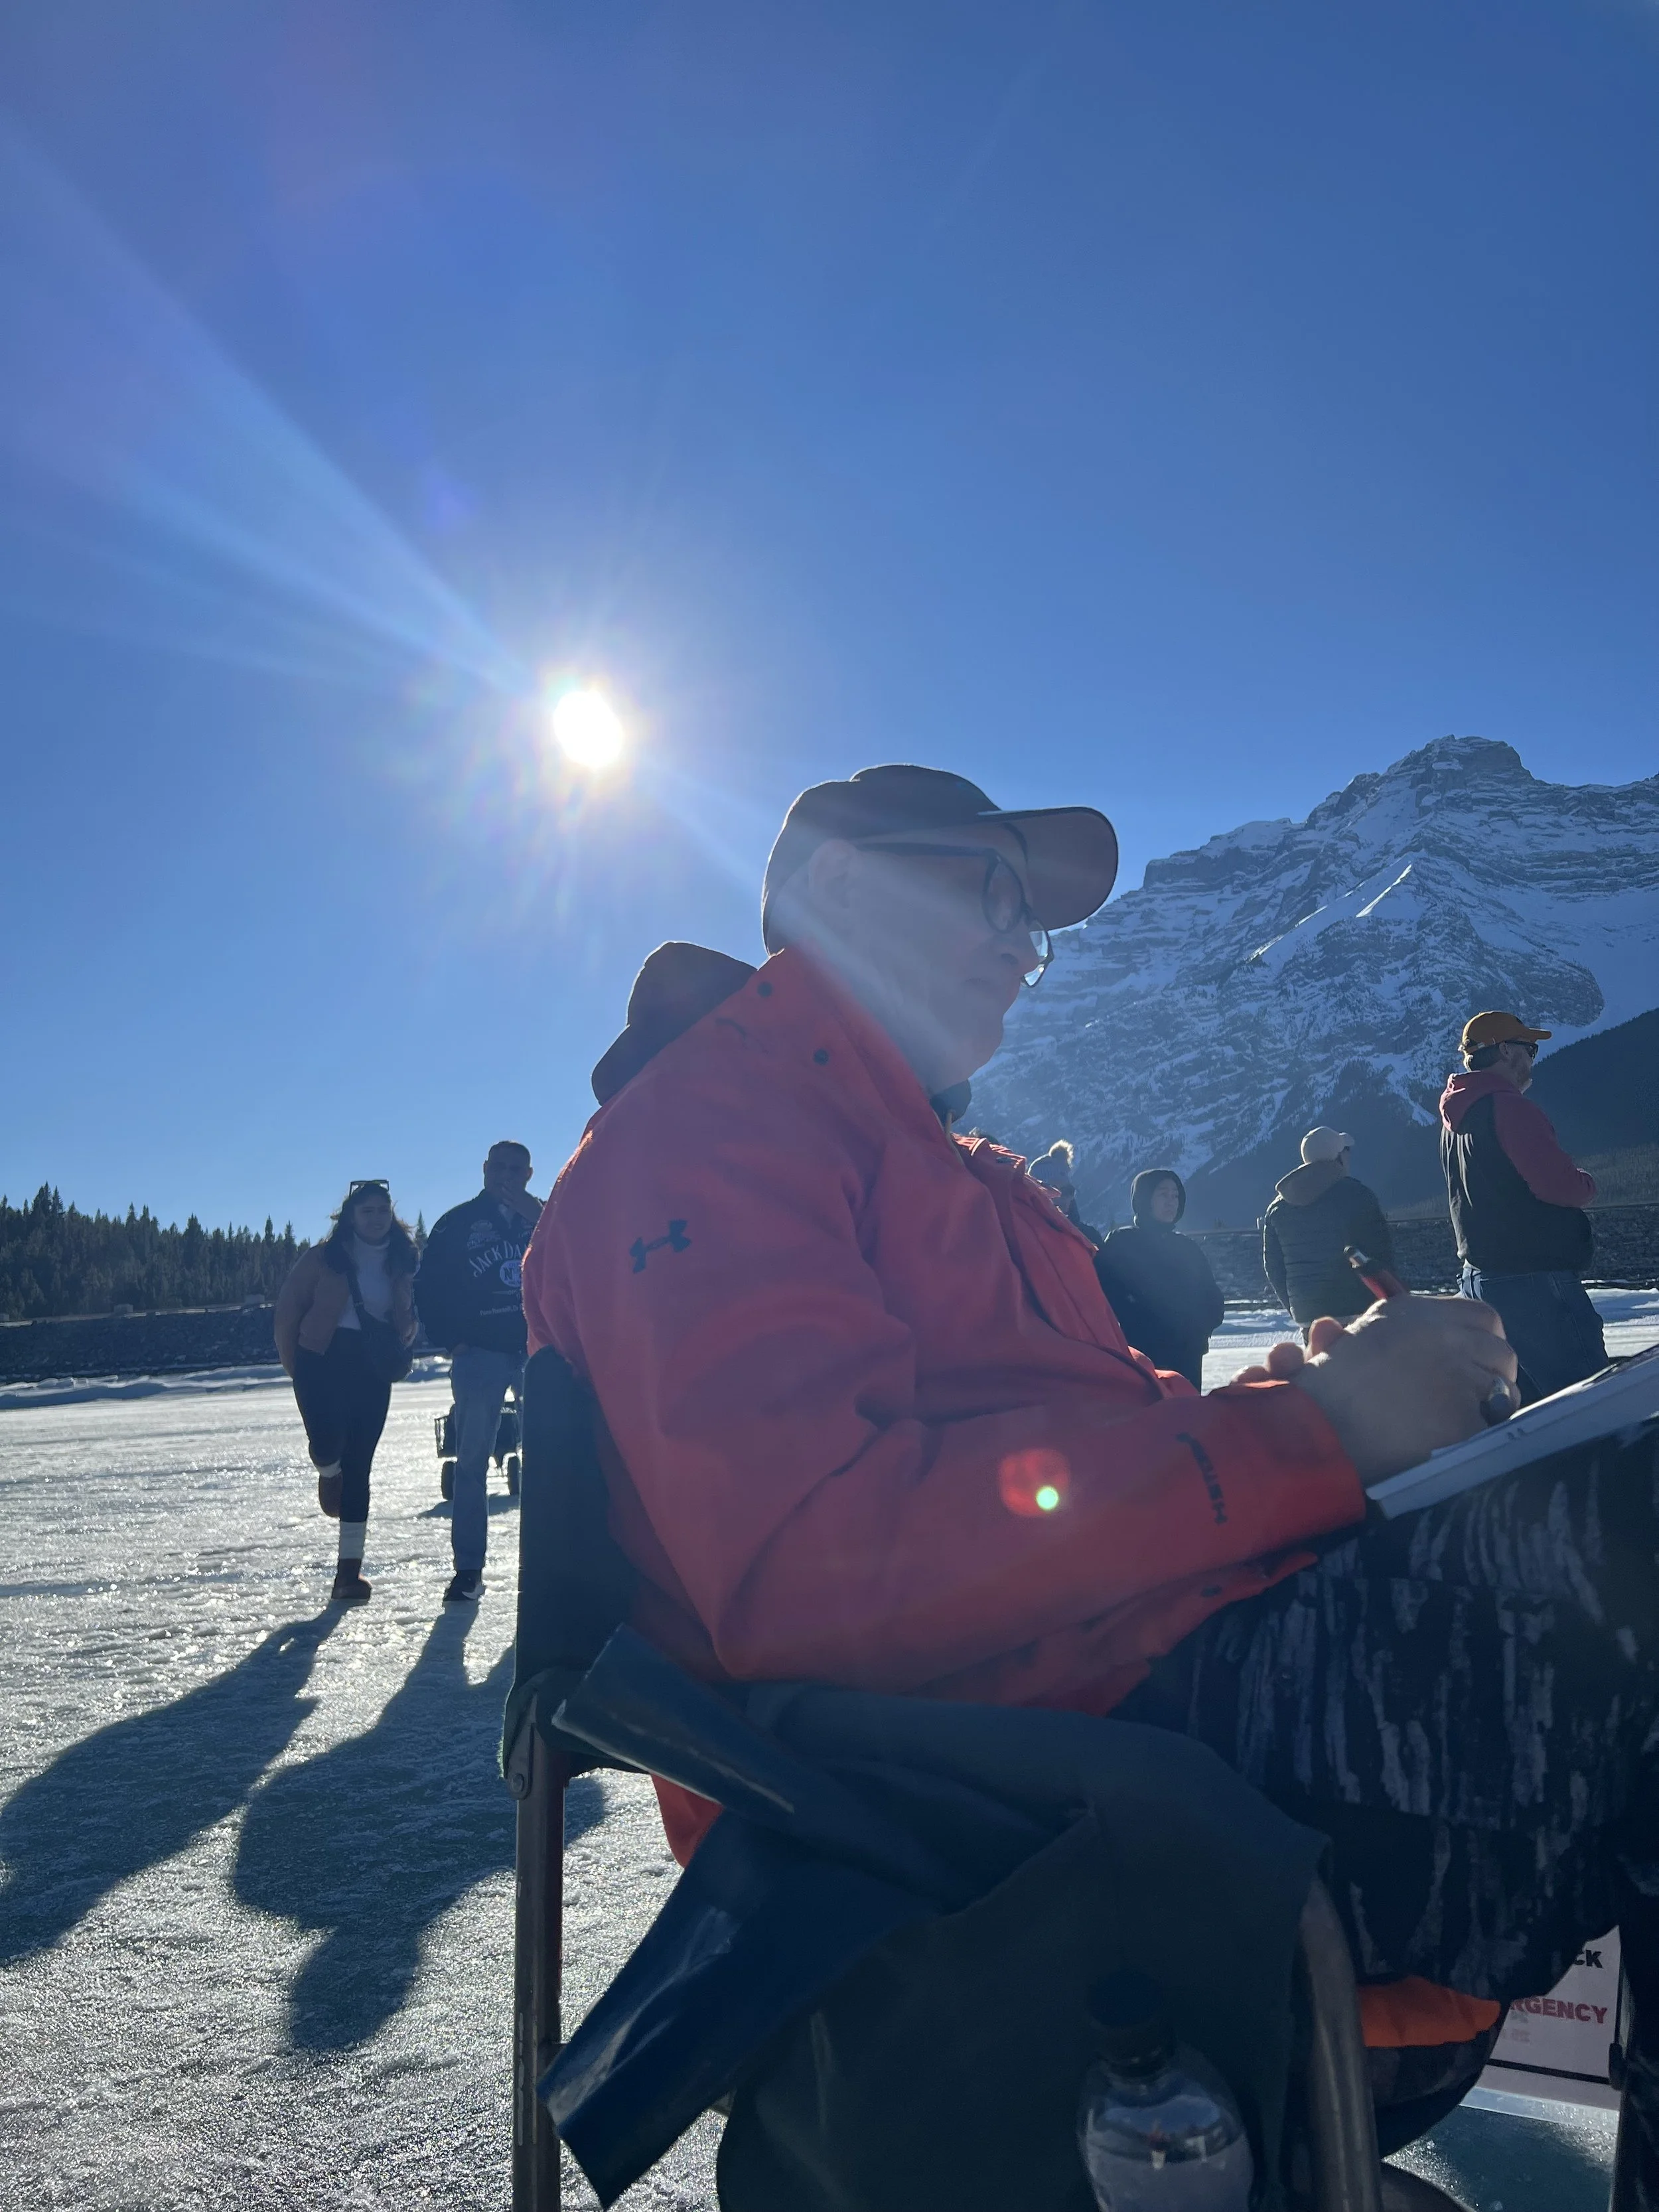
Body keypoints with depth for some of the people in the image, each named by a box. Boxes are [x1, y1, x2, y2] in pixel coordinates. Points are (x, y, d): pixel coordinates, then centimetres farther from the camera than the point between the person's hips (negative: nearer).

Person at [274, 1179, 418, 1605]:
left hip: (372, 1371, 3)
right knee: (328, 1441, -23)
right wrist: (295, 1365, 0)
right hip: (323, 1362, -2)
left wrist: (398, 1352, -1)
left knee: (358, 1466, 0)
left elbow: (408, 1318, 19)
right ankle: (328, 1475, 19)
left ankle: (349, 1570, 5)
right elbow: (288, 1311, 2)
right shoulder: (322, 1258, -1)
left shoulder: (402, 1263, 10)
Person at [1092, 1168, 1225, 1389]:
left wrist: (1198, 1333, -3)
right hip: (1142, 1357, -5)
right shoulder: (1121, 1243, 0)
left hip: (1187, 1358, 5)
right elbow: (1108, 1293, -11)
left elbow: (1213, 1300, 14)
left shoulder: (1187, 1248, 16)